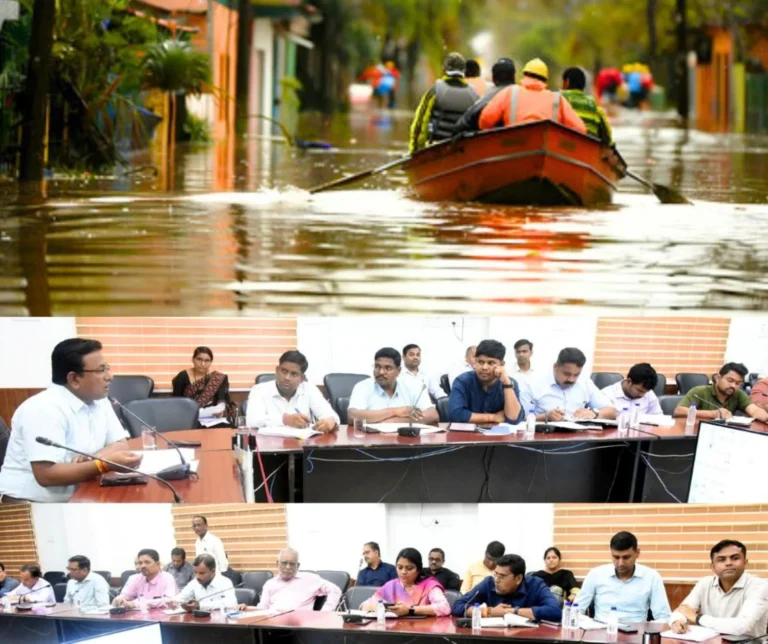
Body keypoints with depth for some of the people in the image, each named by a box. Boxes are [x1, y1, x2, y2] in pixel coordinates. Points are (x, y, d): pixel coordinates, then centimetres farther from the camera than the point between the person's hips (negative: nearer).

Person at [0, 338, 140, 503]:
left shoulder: (99, 401, 7)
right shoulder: (44, 410, -19)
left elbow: (121, 445, 9)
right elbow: (46, 475, -26)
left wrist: (93, 459, -13)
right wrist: (106, 464, -27)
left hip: (73, 502, 9)